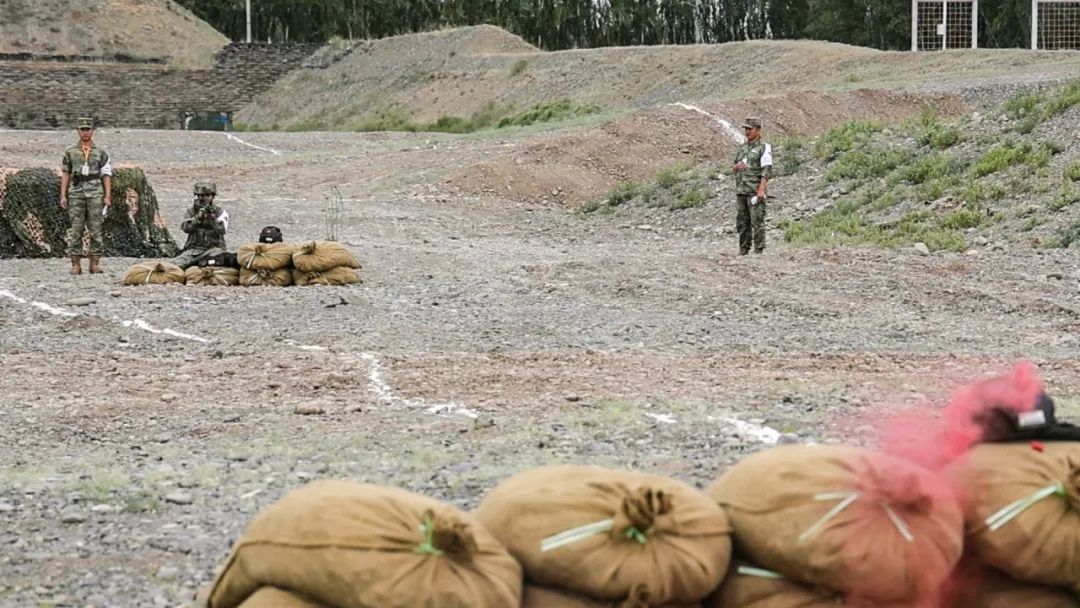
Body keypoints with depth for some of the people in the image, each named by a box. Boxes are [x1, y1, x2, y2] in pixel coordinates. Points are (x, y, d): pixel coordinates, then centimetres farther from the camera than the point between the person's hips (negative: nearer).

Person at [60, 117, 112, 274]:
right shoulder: (70, 152, 8)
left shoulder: (101, 153, 7)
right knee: (76, 230, -2)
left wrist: (108, 196, -6)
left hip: (95, 194, 0)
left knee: (95, 230, -2)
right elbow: (65, 175, 7)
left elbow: (106, 176, 4)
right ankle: (76, 265, 0)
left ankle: (95, 264, 3)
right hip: (76, 193, 0)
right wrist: (63, 196, -2)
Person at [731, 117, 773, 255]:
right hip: (741, 190, 7)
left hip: (755, 190, -7)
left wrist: (762, 189, -22)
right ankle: (743, 249, 12)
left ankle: (758, 250, -5)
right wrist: (737, 166, -3)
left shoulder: (764, 147, -6)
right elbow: (733, 167, 22)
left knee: (757, 221, -7)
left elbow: (767, 169, -14)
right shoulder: (742, 147, 16)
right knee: (741, 222, 7)